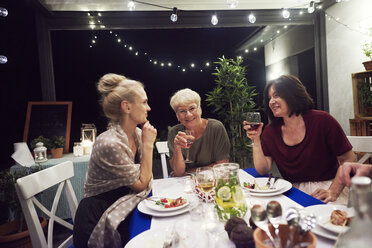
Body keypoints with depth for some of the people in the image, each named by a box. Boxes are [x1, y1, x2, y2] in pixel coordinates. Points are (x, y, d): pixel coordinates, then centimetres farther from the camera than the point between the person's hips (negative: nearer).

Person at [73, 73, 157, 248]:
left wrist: (148, 143, -9)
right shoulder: (110, 143, -26)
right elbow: (141, 185, -16)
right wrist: (148, 145, -15)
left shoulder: (137, 134, -2)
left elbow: (146, 177, 2)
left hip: (123, 205, 7)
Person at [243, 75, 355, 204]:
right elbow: (263, 170, -3)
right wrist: (256, 140, -14)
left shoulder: (322, 120, -9)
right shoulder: (270, 131, 1)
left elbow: (349, 160, -5)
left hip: (326, 188, -3)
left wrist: (333, 191, -17)